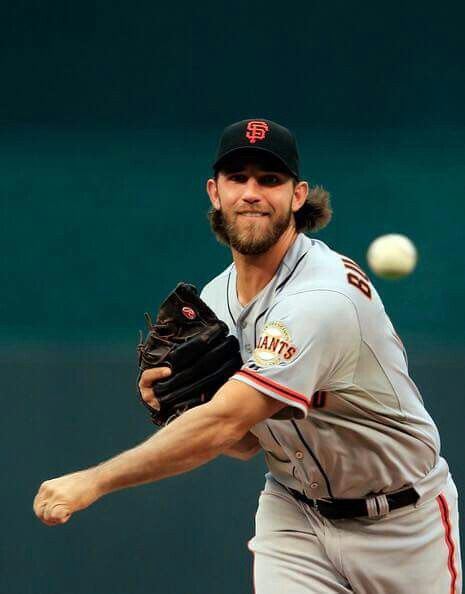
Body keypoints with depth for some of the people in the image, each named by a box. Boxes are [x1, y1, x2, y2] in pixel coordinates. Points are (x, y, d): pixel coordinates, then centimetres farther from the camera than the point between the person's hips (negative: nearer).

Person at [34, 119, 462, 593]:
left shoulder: (324, 296, -28)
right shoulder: (213, 300, -2)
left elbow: (224, 424, -34)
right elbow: (245, 442, 6)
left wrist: (93, 482, -34)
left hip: (401, 520, -5)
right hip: (293, 512, 5)